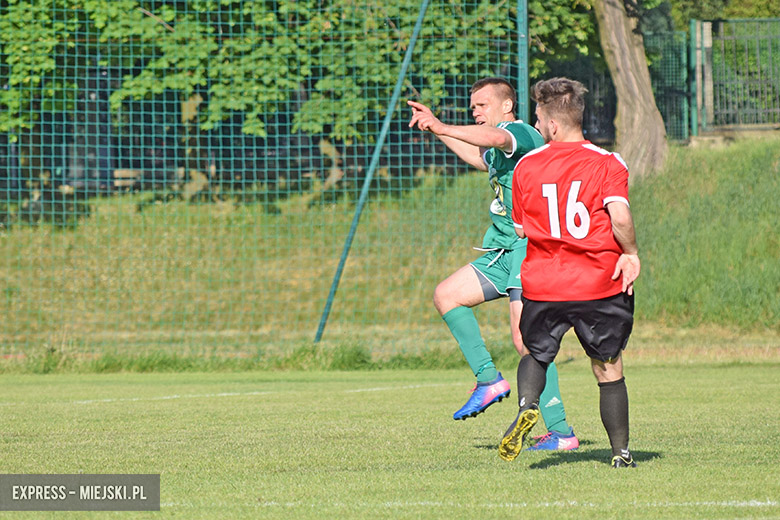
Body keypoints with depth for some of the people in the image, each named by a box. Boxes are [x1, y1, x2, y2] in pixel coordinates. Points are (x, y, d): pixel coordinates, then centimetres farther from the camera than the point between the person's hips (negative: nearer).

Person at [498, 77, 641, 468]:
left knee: (535, 354, 22)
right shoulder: (608, 163, -6)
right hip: (601, 286, -1)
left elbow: (521, 229, 9)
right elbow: (619, 216, -20)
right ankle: (621, 453, 17)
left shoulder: (525, 167, 1)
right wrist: (630, 254, -5)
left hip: (542, 287, 1)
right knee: (609, 369, 13)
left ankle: (527, 406, -8)